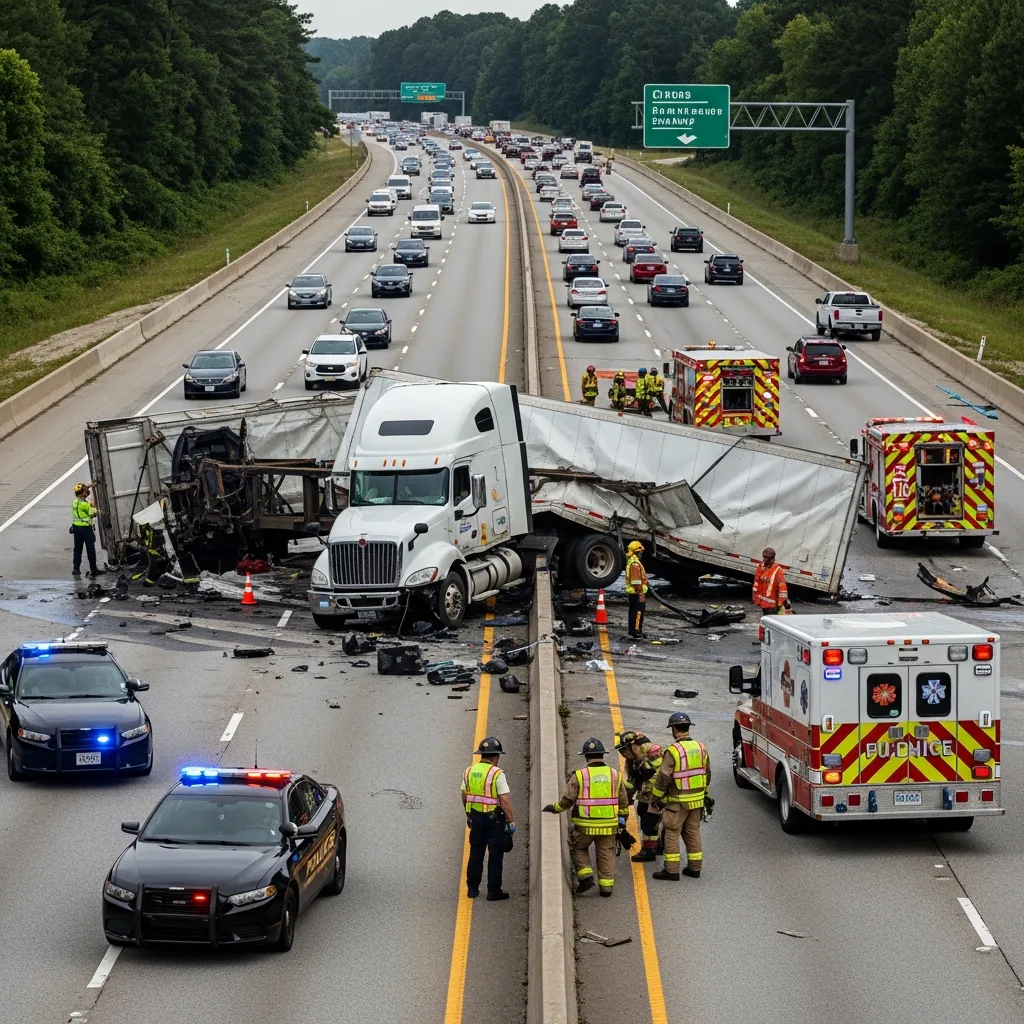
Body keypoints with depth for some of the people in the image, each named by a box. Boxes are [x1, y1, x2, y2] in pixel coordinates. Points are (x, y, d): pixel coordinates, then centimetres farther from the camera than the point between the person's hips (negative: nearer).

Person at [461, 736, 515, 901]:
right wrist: (511, 821, -12)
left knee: (475, 853, 15)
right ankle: (493, 890, 6)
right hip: (494, 819, -5)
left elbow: (464, 796, 12)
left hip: (475, 817, 5)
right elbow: (505, 800, -18)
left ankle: (472, 888, 18)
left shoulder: (469, 771, 3)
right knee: (495, 856, 4)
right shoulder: (497, 774, -16)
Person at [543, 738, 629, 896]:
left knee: (579, 849, 18)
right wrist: (622, 819, 23)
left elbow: (567, 799, -5)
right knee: (606, 854, 12)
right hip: (609, 824, 2)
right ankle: (606, 886, 12)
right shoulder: (615, 775, 3)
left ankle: (585, 876, 3)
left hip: (586, 824, -2)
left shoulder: (579, 776, -7)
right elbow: (623, 801, 10)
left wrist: (555, 808, 13)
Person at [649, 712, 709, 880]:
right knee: (693, 832, 16)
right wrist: (703, 793, 25)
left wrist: (655, 797, -4)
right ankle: (695, 867, 20)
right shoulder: (701, 748, 3)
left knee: (672, 833, 1)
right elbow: (707, 774, 13)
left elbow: (663, 778, -16)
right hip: (697, 800, 6)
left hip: (677, 801, -6)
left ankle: (671, 870, 0)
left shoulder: (673, 751, -18)